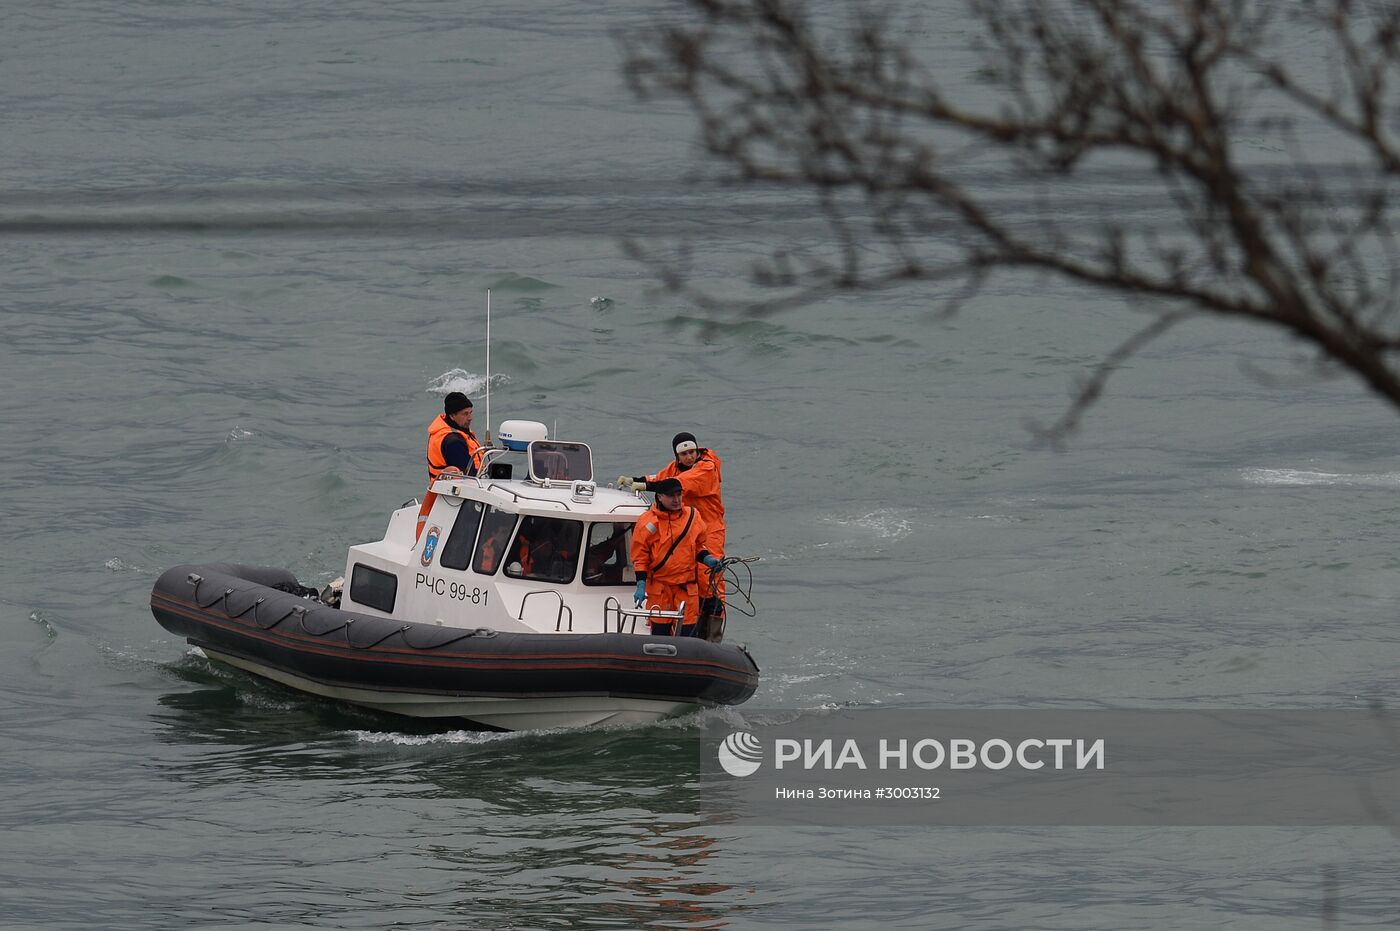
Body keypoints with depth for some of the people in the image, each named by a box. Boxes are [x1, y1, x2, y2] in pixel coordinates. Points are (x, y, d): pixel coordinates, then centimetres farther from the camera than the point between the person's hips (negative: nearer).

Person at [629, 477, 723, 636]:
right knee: (660, 631, 1)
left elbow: (700, 546, 18)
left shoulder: (693, 516, 6)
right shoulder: (647, 522, -2)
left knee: (687, 633, -3)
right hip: (658, 586, -2)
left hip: (687, 586, 2)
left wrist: (707, 559, -2)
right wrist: (641, 585, -6)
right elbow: (640, 557, 1)